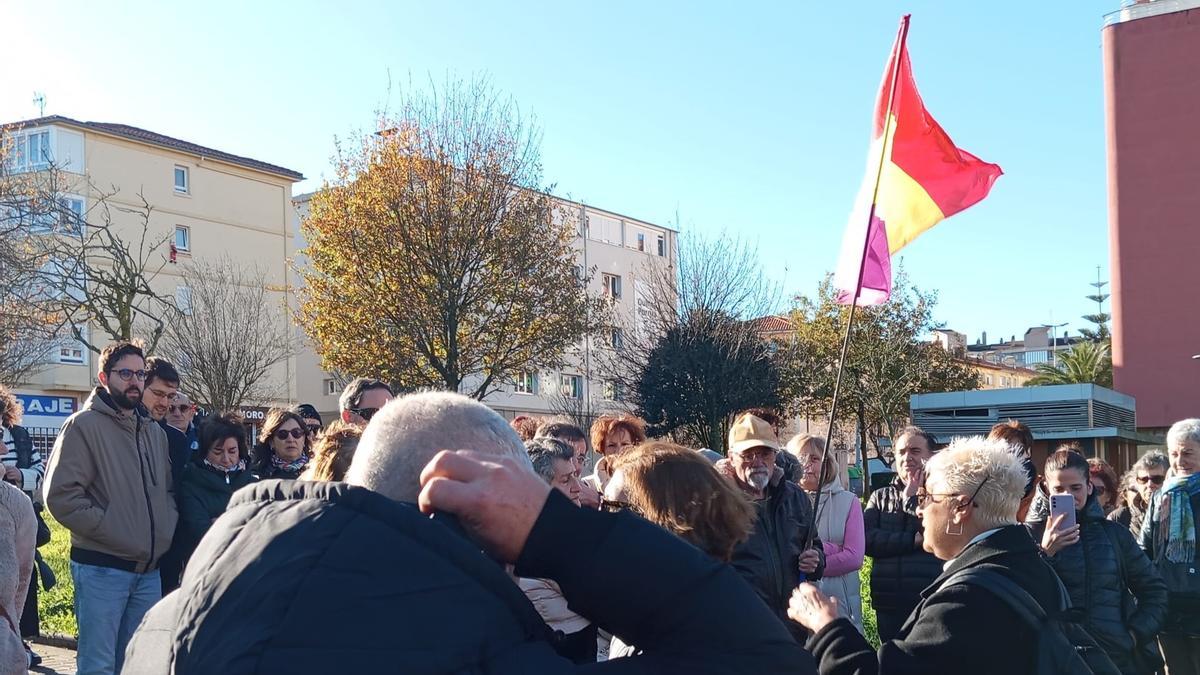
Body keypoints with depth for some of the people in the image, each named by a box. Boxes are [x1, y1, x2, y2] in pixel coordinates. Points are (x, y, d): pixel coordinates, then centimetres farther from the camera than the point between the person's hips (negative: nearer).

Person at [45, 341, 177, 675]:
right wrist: (109, 529, -16)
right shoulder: (84, 425, -6)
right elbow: (61, 495, -13)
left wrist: (167, 527, 4)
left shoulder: (155, 431, 15)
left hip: (149, 569, 6)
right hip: (102, 569, -6)